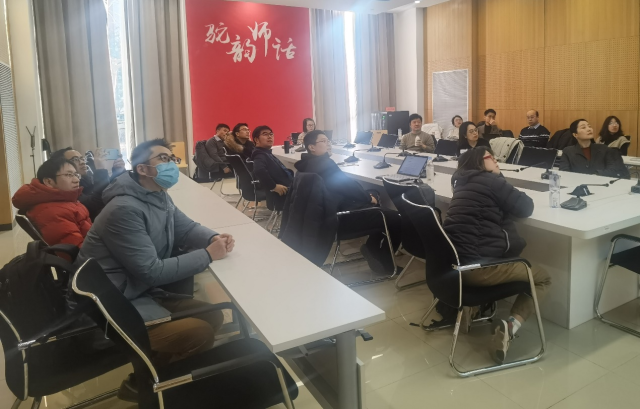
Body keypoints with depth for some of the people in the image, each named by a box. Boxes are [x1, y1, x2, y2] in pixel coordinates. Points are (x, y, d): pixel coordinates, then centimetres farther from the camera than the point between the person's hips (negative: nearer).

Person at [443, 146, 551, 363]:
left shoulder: (462, 183, 19)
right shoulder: (490, 180, -5)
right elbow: (525, 208, -1)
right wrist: (517, 196, 18)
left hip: (455, 261, 8)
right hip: (476, 265, -8)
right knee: (543, 278, 13)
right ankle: (511, 325, -9)